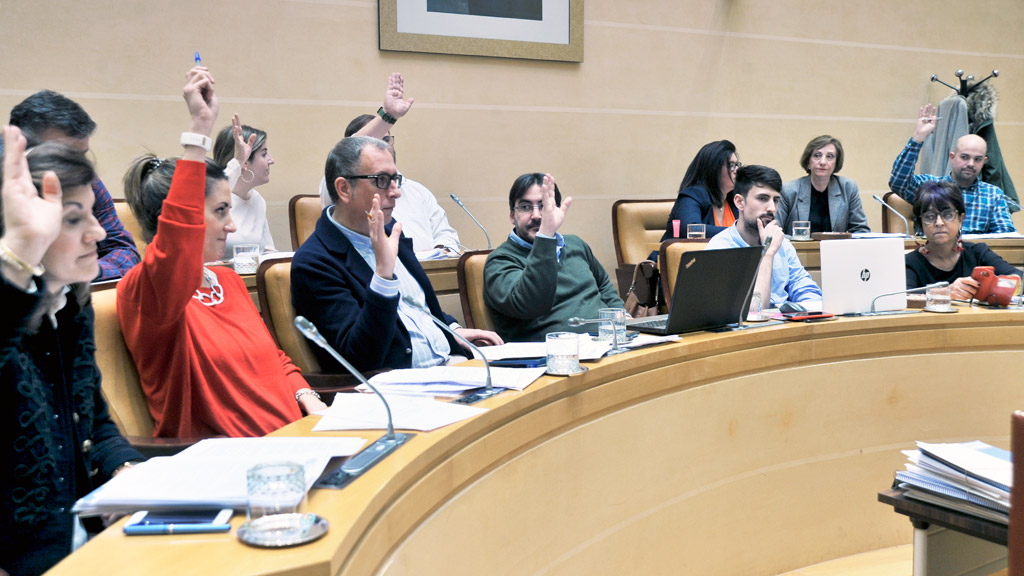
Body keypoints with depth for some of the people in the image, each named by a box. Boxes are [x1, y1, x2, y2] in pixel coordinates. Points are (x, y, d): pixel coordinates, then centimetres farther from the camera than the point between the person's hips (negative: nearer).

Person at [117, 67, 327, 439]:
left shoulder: (228, 281, 19)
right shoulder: (143, 290, -7)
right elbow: (176, 248, -31)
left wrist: (307, 398, 6)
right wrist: (199, 131, -31)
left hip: (288, 437, 8)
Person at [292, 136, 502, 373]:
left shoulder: (388, 231, 14)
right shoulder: (313, 262, -12)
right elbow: (360, 359, -23)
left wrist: (454, 330, 13)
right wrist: (384, 271, -29)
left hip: (447, 361, 8)